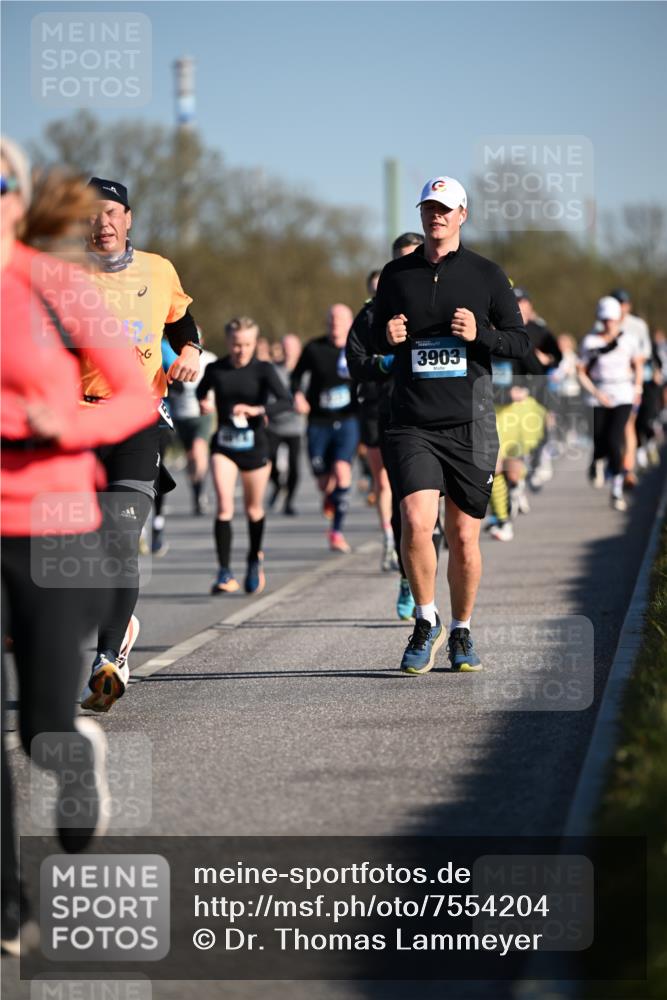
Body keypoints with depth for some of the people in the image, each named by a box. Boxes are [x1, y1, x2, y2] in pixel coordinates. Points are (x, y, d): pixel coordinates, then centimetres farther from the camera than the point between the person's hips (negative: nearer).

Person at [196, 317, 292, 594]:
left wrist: (257, 409, -35)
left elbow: (285, 401, -21)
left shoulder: (263, 370, -8)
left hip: (255, 446, 0)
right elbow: (201, 391, 22)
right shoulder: (215, 369, -1)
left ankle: (254, 561, 40)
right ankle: (225, 572, -14)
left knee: (253, 509, 14)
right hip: (224, 446, 0)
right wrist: (203, 403, 0)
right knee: (224, 506, -16)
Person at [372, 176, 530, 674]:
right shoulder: (397, 274, 9)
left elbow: (521, 342, 6)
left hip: (470, 425, 0)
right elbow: (375, 338, 18)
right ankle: (426, 622, 2)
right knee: (416, 522, -17)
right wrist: (387, 336, -5)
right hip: (412, 423, 0)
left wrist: (480, 334, -12)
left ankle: (461, 632, 22)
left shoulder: (486, 274, 5)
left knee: (464, 536, 4)